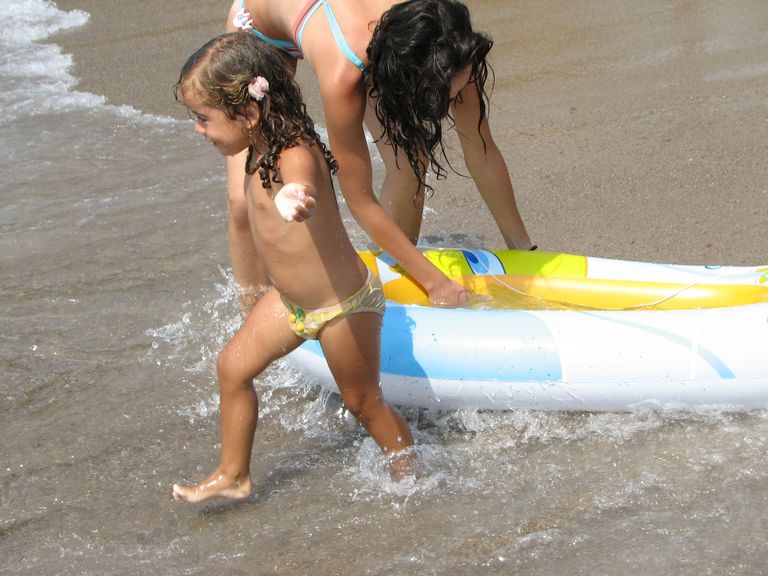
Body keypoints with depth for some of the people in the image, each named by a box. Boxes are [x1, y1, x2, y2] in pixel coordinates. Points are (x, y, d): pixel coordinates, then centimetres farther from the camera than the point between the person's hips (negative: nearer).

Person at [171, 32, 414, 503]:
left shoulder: (295, 157, -32)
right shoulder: (263, 150, -3)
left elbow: (302, 183, -59)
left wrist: (294, 198, -83)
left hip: (343, 305, -9)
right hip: (291, 300, 9)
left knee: (365, 402, 7)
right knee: (234, 367, 10)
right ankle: (233, 476, 25)